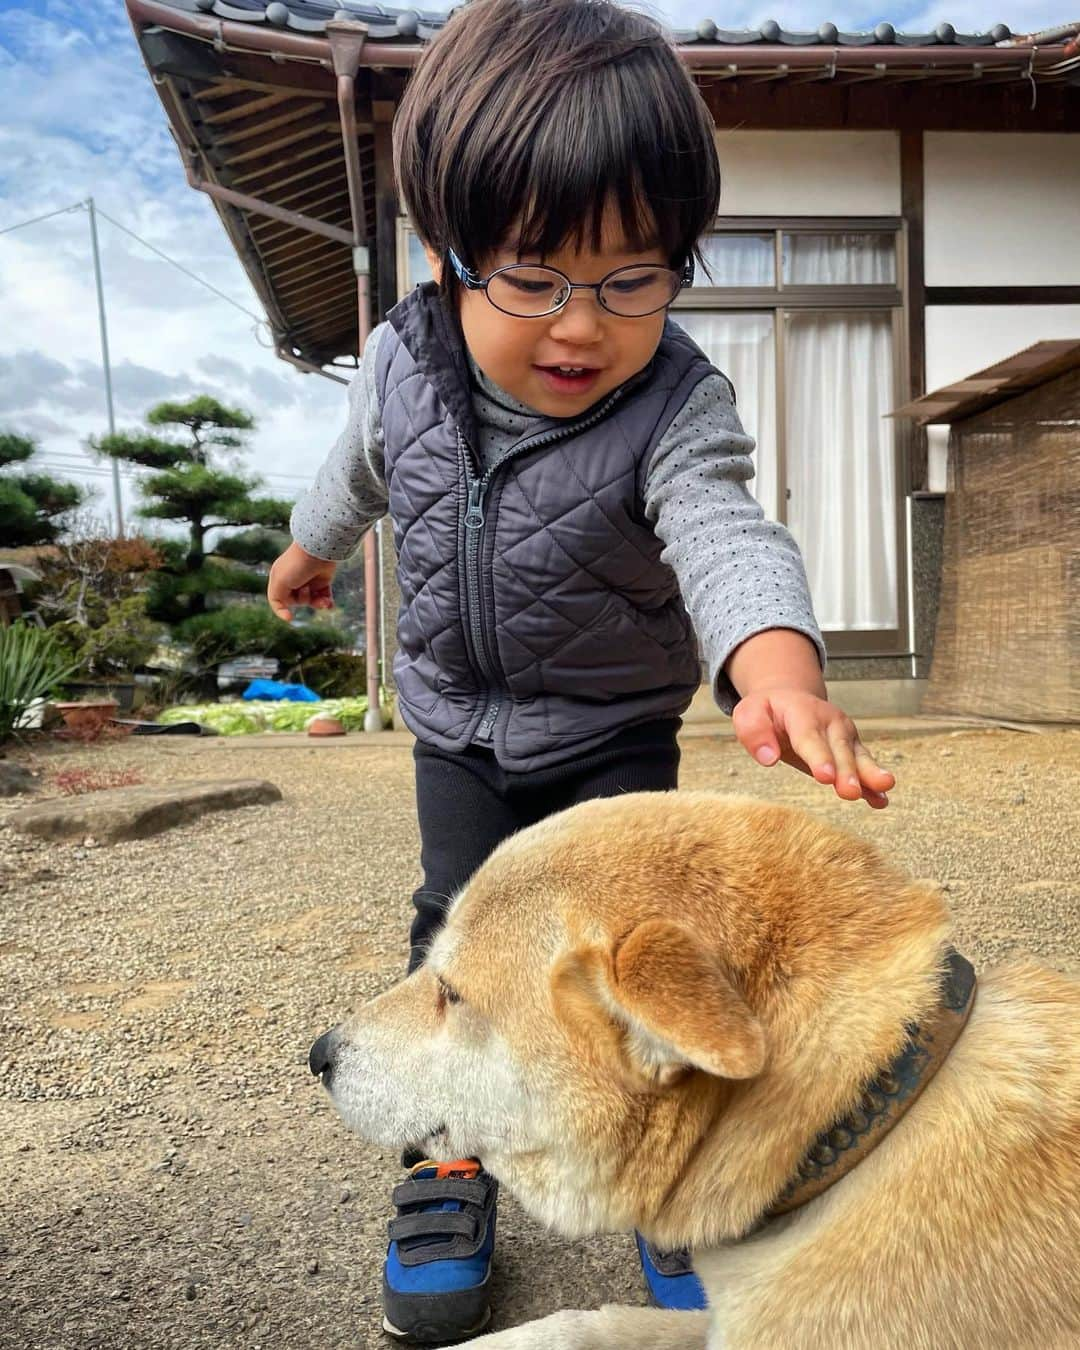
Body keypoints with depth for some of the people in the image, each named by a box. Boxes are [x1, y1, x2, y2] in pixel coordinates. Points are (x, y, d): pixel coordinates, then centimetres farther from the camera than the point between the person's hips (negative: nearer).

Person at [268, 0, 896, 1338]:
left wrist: (777, 665, -67)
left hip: (612, 733, -2)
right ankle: (456, 1158, 28)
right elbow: (362, 467, 8)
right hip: (458, 726, 3)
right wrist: (308, 547, 27)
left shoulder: (678, 409, -26)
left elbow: (726, 534, -45)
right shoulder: (402, 362, -14)